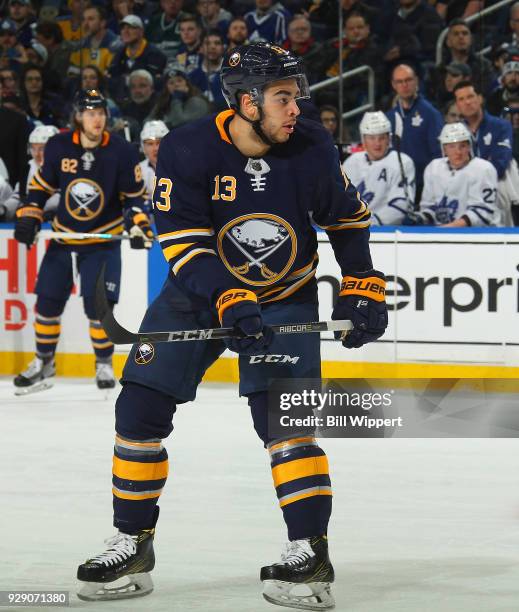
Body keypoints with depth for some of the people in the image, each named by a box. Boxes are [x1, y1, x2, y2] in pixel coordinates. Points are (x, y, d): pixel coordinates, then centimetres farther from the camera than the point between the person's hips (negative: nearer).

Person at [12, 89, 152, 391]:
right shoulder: (59, 146, -8)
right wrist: (29, 216, -2)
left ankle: (104, 363, 8)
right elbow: (42, 185, 6)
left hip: (103, 240, -3)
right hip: (63, 235, 3)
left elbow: (133, 195, -3)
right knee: (48, 299, 5)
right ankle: (44, 361, 23)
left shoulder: (122, 152, -12)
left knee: (97, 304, -11)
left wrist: (138, 225, -16)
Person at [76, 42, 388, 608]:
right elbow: (184, 242, -24)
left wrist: (362, 289, -2)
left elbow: (349, 217, 2)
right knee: (140, 408, -3)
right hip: (198, 292, 1)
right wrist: (230, 302, -35)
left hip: (285, 298, -1)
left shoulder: (312, 147, -14)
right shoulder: (187, 151, -20)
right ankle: (133, 545, 11)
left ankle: (311, 552, -13)